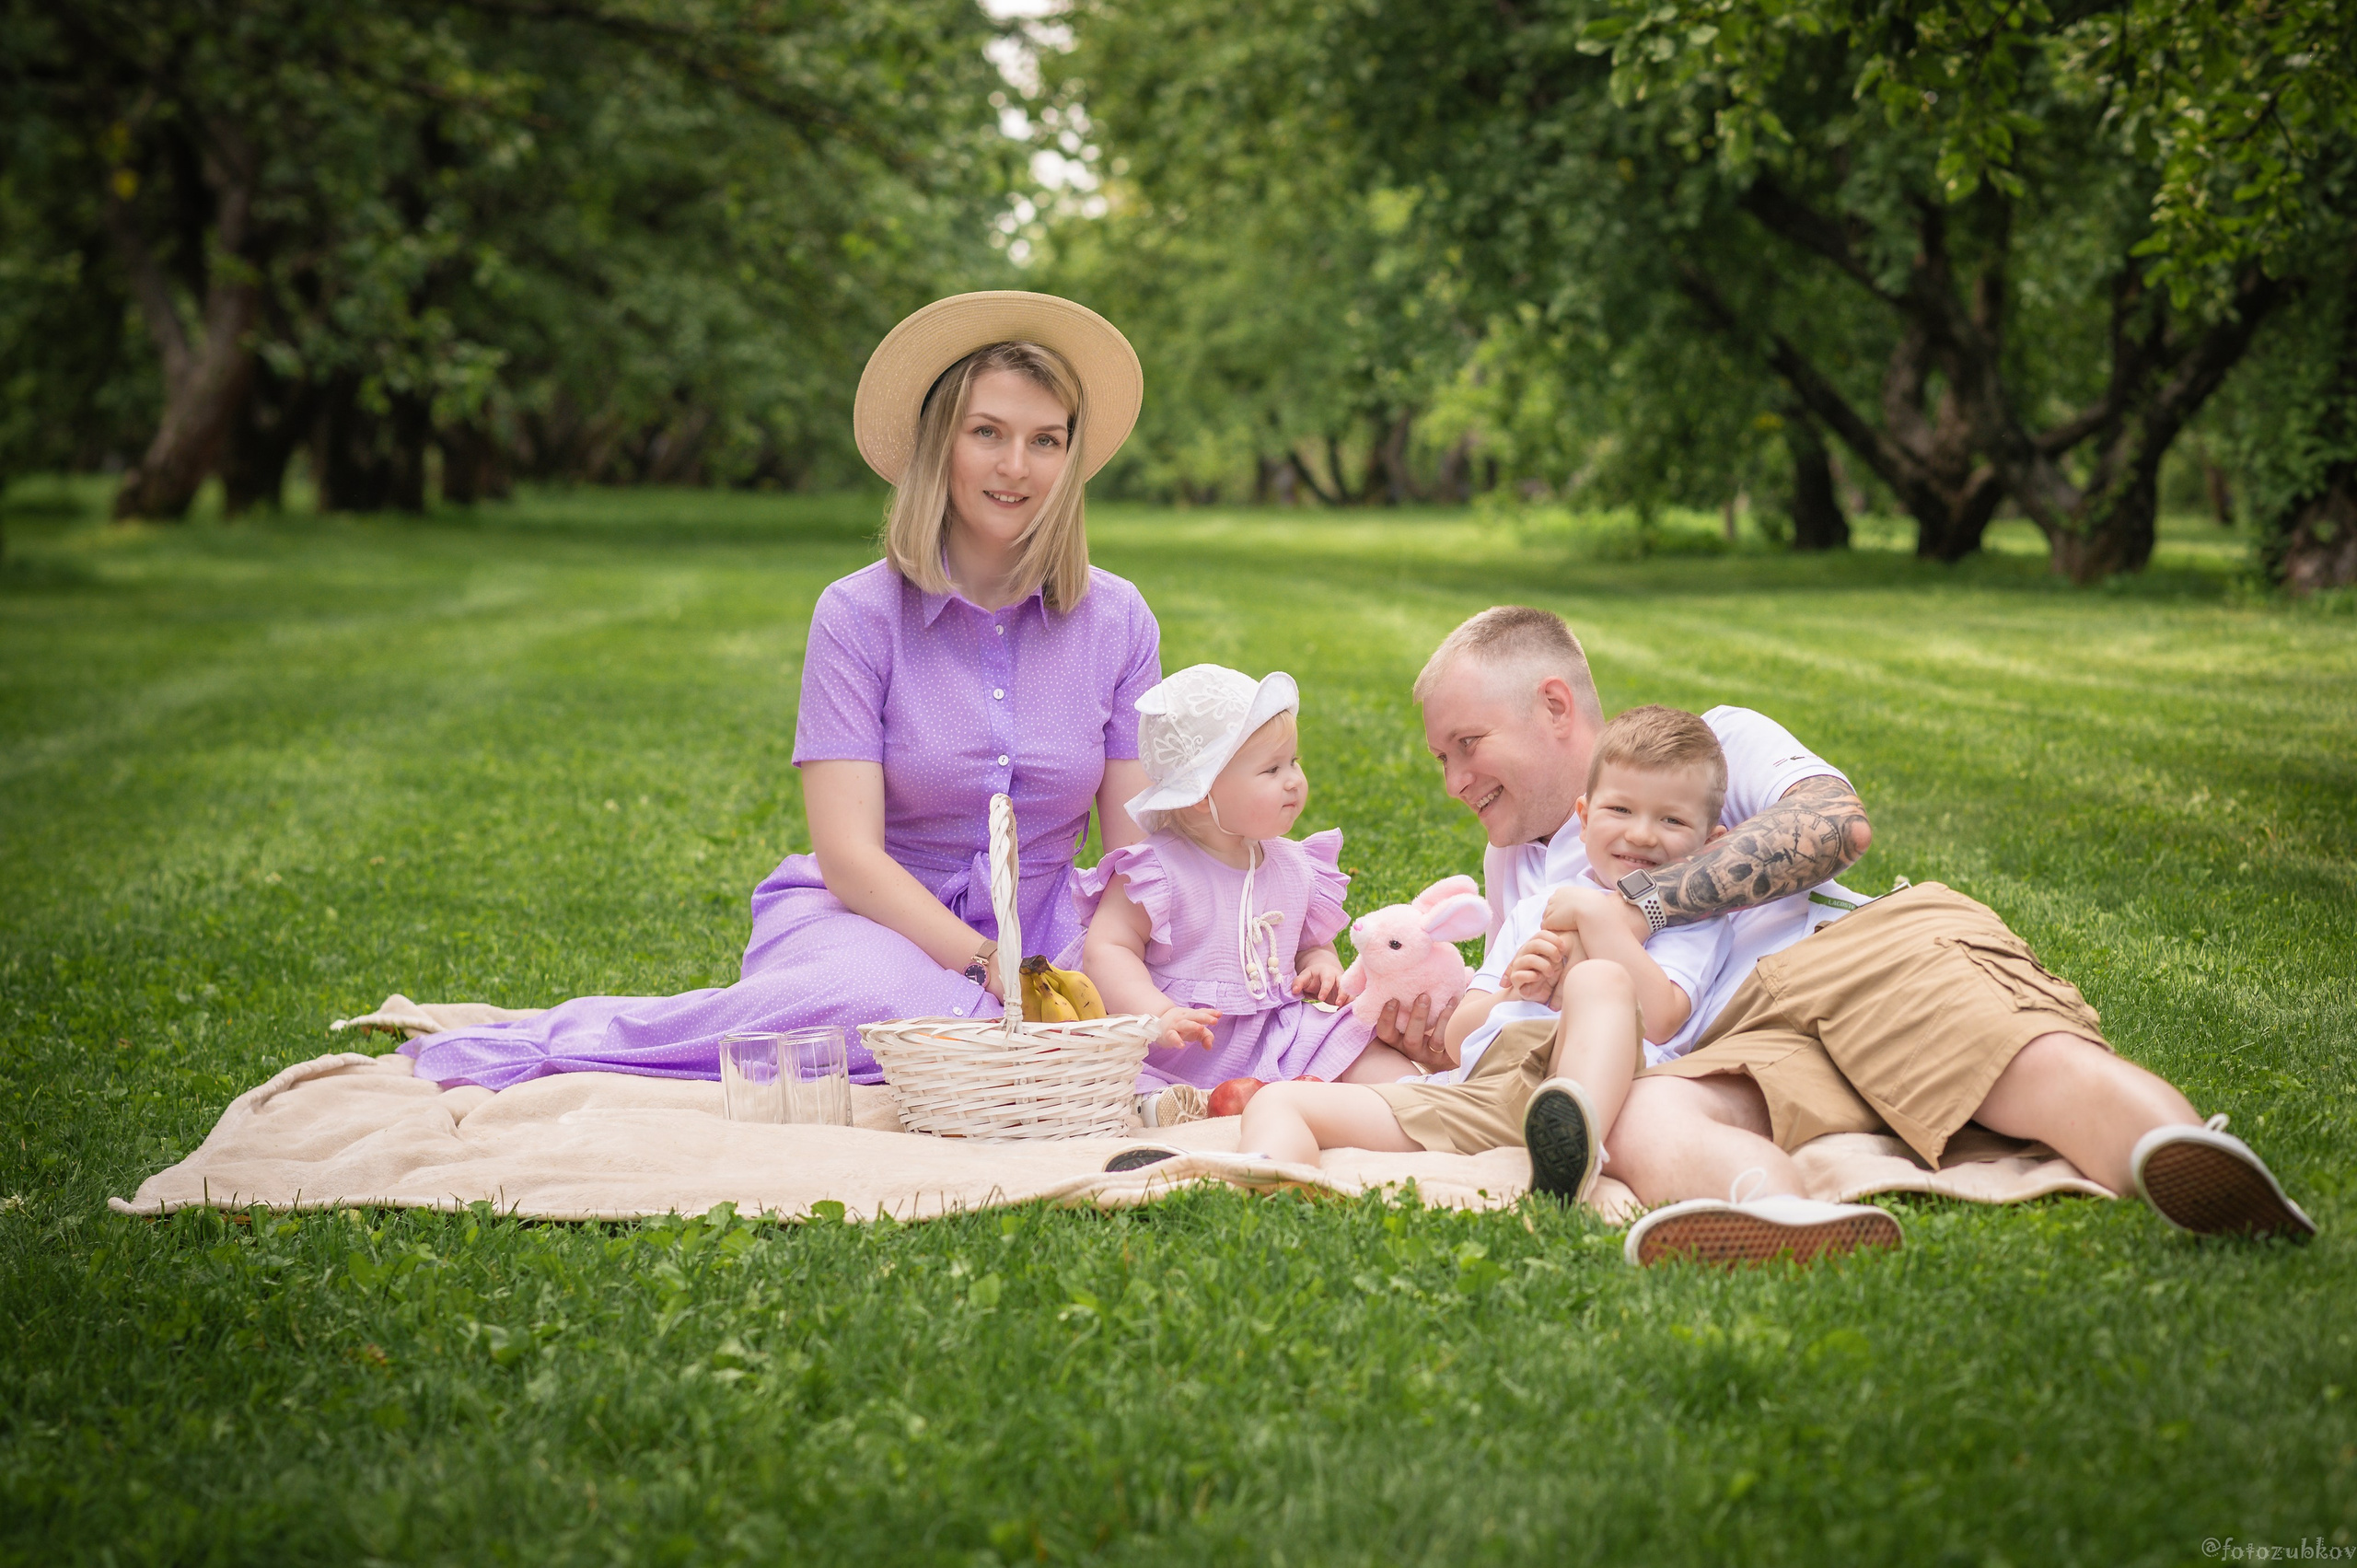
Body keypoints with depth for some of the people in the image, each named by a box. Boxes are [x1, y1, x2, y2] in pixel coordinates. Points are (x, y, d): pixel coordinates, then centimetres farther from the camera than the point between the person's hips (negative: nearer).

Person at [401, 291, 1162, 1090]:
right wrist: (987, 965, -25)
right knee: (902, 1005, -40)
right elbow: (850, 857, -13)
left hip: (1034, 932, 4)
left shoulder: (1116, 621, 3)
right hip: (866, 920, -4)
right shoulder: (857, 615, -5)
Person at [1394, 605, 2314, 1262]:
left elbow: (1837, 822, 1)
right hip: (1739, 1042, 2)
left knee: (2034, 1064, -35)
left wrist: (1640, 904, -3)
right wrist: (1454, 1046, 12)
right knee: (1644, 1122, -35)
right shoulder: (1513, 871, 36)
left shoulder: (1709, 740, 21)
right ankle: (1794, 1223, -66)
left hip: (1865, 944, -2)